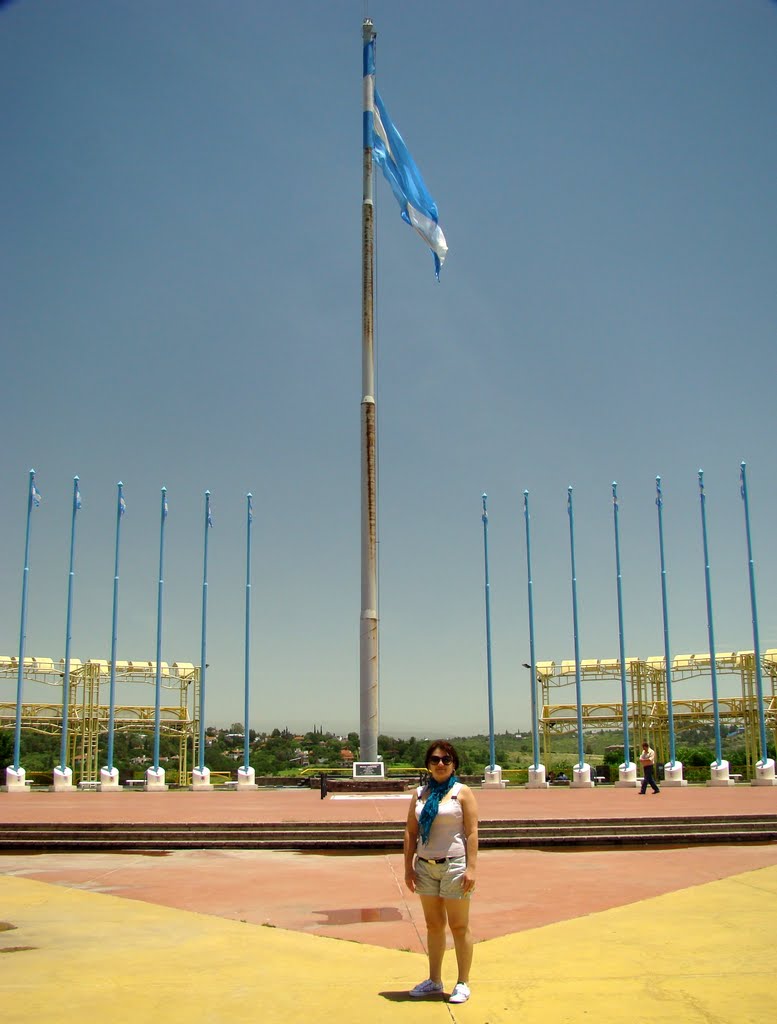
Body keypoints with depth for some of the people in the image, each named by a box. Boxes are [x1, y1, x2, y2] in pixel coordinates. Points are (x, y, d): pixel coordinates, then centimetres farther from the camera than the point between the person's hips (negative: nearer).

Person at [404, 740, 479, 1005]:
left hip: (454, 864, -4)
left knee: (458, 926, 3)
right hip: (425, 866, 4)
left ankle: (463, 983, 13)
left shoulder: (462, 792, -3)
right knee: (433, 924, 13)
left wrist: (471, 868, -14)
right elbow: (410, 832, 9)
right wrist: (408, 867, 3)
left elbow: (472, 832, -7)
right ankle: (434, 980, 24)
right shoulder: (420, 794, 8)